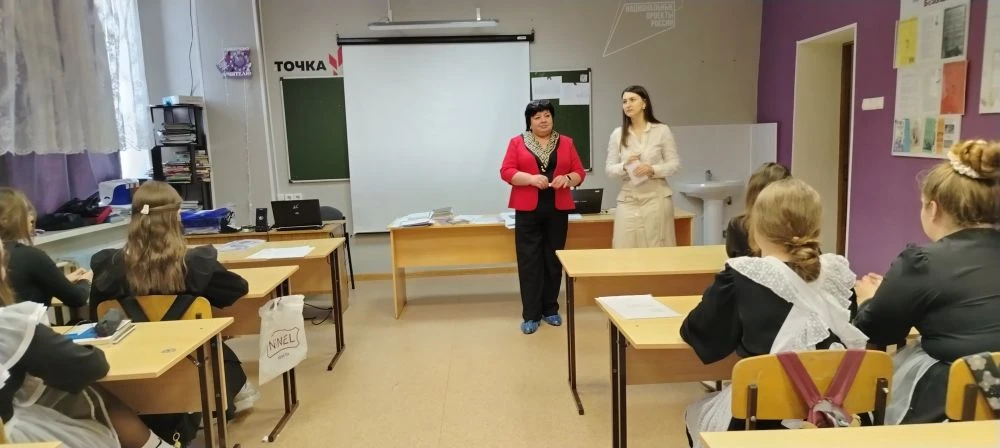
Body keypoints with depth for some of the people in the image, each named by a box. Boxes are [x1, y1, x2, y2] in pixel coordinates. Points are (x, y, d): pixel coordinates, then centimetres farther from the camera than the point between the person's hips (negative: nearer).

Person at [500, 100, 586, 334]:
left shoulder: (566, 143, 10)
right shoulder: (517, 143, 5)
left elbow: (579, 172, 8)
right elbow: (506, 172, -3)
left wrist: (567, 179, -14)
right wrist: (531, 178, -18)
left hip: (557, 210, 2)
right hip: (528, 211, -2)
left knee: (554, 261, 7)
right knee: (529, 262, -3)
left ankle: (550, 310, 19)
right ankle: (531, 315, 3)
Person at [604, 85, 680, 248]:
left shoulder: (662, 130, 0)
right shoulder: (617, 134, 5)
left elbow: (674, 164, 0)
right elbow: (609, 169, 4)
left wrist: (653, 170, -17)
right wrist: (624, 166, -16)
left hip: (657, 197, -1)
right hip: (628, 199, 2)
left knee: (657, 248, 1)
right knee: (625, 249, -1)